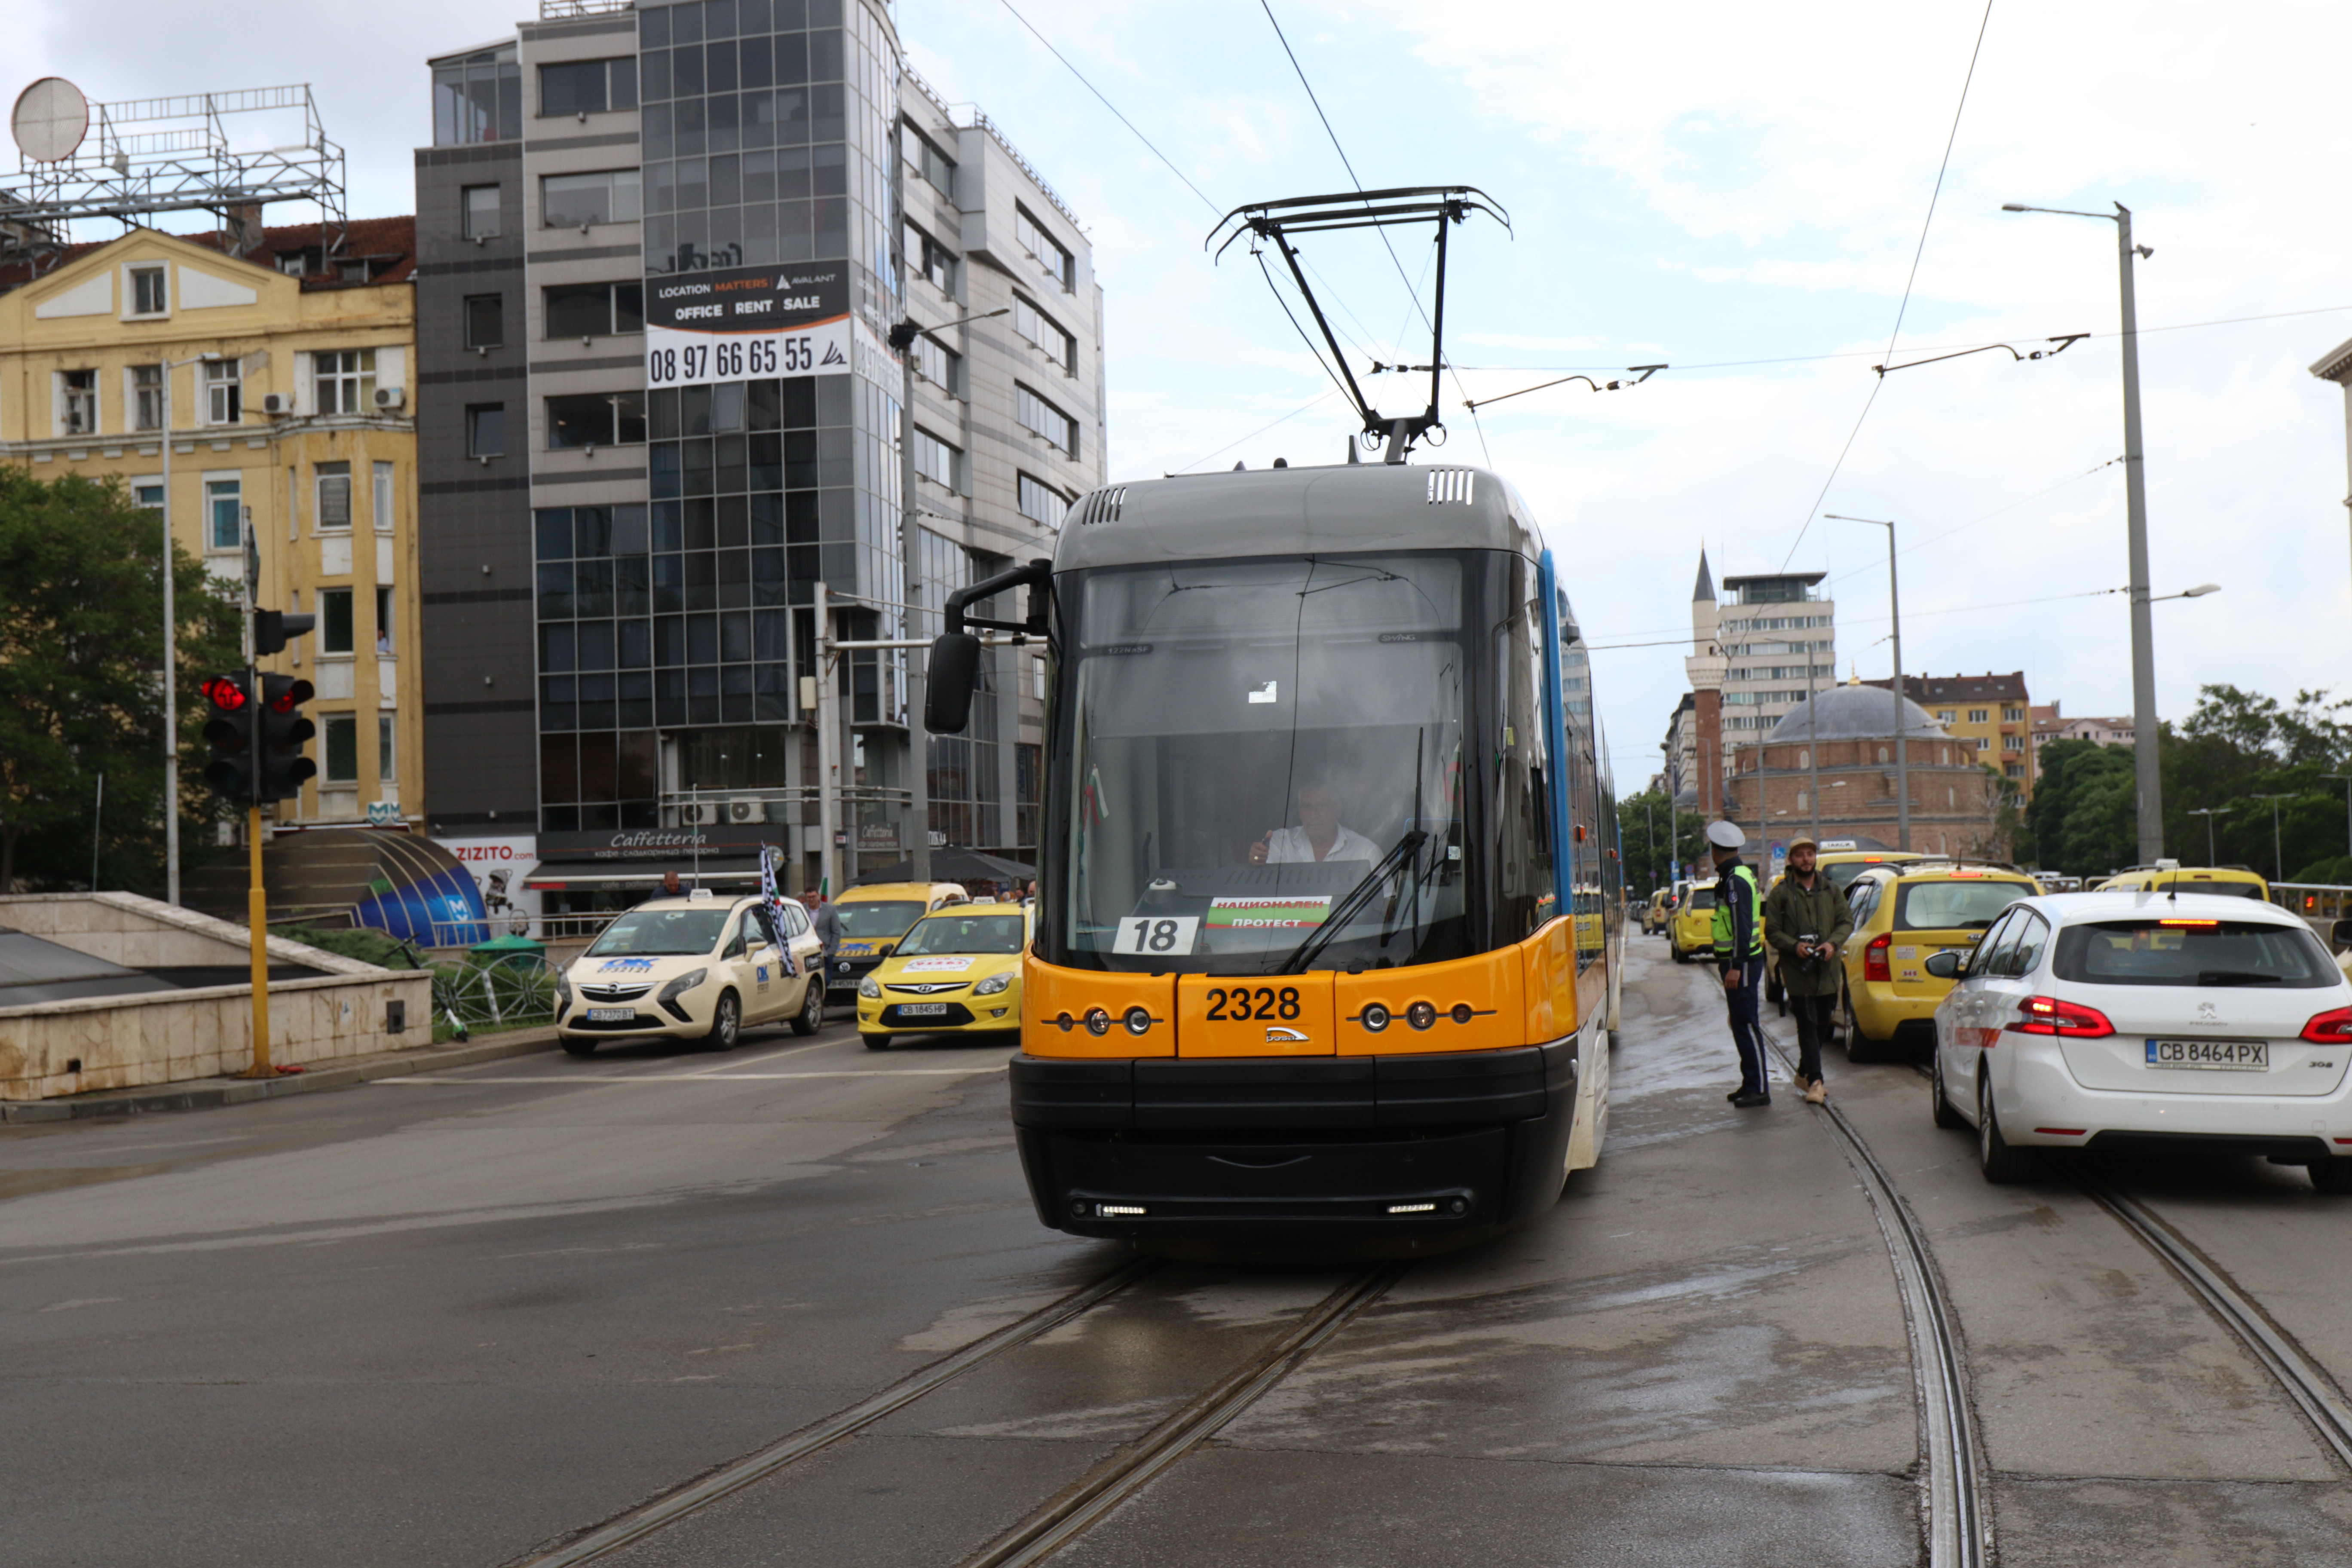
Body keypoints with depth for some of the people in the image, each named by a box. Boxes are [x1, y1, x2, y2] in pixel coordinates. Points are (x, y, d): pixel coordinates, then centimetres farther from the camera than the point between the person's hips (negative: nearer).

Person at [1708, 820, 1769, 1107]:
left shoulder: (1735, 881, -17)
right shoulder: (1737, 875, 15)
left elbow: (1742, 926, -23)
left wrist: (1736, 966, -26)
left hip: (1741, 963, -10)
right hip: (1739, 961, 10)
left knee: (1747, 1024, -8)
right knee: (1742, 1024, 14)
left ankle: (1759, 1089, -7)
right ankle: (1751, 1083, 21)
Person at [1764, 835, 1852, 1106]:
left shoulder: (1831, 890, 10)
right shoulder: (1781, 893, 0)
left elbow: (1847, 922, 9)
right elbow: (1772, 931, -1)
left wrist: (1832, 943, -10)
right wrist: (1794, 946, -19)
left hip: (1827, 970, 4)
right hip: (1797, 971, -4)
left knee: (1821, 1024, 13)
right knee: (1808, 1024, -10)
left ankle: (1805, 1073, 29)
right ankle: (1815, 1081, -12)